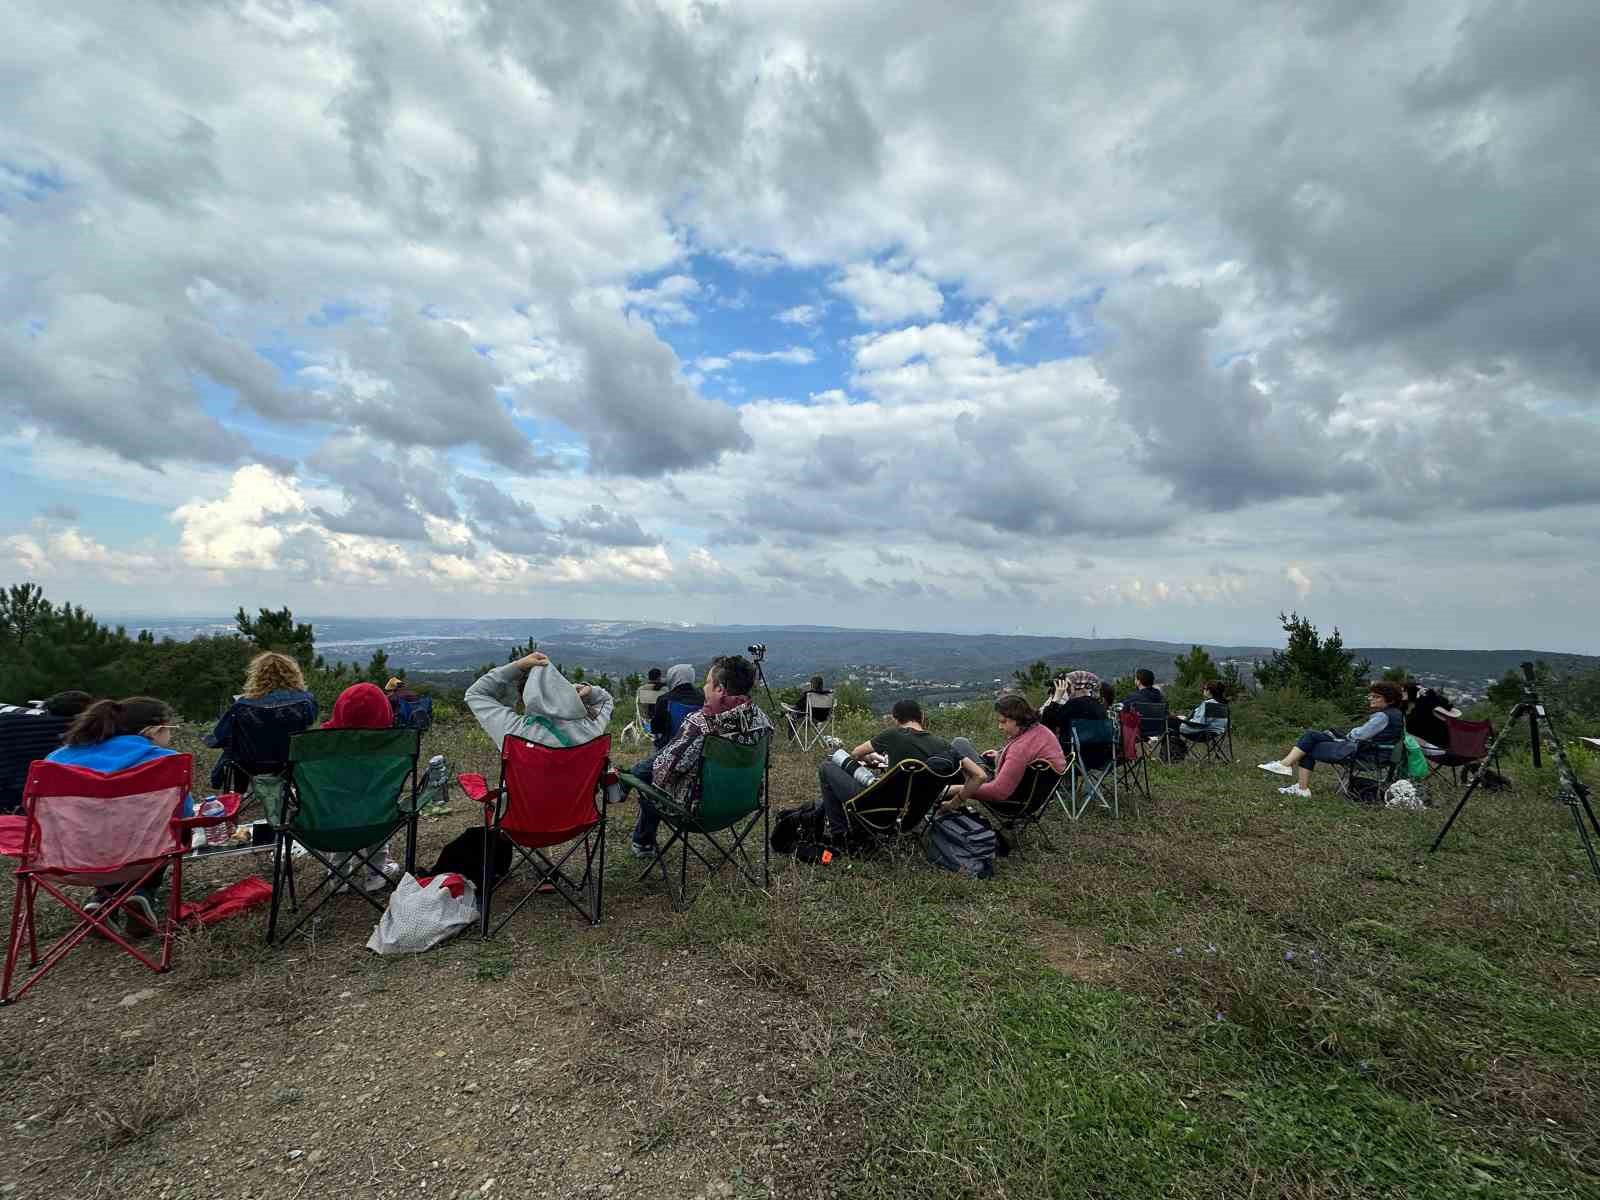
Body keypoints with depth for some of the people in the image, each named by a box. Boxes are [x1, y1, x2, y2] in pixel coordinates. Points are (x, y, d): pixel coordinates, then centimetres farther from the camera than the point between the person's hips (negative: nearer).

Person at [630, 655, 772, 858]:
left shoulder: (700, 723, -31)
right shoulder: (761, 719, -11)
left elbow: (664, 769, -23)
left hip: (696, 806, -6)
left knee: (644, 772, 18)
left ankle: (643, 844, 37)